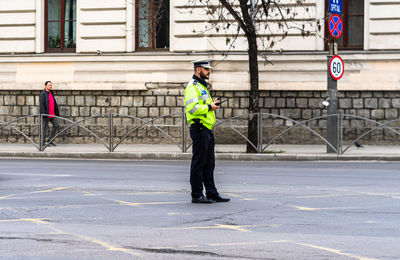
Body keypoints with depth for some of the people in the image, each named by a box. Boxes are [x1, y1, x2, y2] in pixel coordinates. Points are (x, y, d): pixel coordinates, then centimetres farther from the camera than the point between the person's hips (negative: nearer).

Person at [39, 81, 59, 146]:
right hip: (46, 114, -8)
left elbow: (55, 104, 19)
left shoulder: (51, 93, 16)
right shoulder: (42, 94, -9)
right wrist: (44, 114, -23)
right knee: (45, 127, -3)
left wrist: (57, 113, 15)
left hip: (52, 114, 8)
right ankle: (43, 142, 4)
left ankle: (50, 140, 11)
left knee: (56, 125, 5)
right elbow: (41, 105, -16)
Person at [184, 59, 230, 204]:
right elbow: (192, 108, -23)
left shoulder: (202, 86, 22)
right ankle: (197, 195, -1)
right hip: (199, 129, -10)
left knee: (209, 164, 12)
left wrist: (212, 104, 13)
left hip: (207, 130, 10)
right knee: (198, 163, -5)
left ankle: (212, 193, 16)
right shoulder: (192, 86, -11)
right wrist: (209, 107, -14)